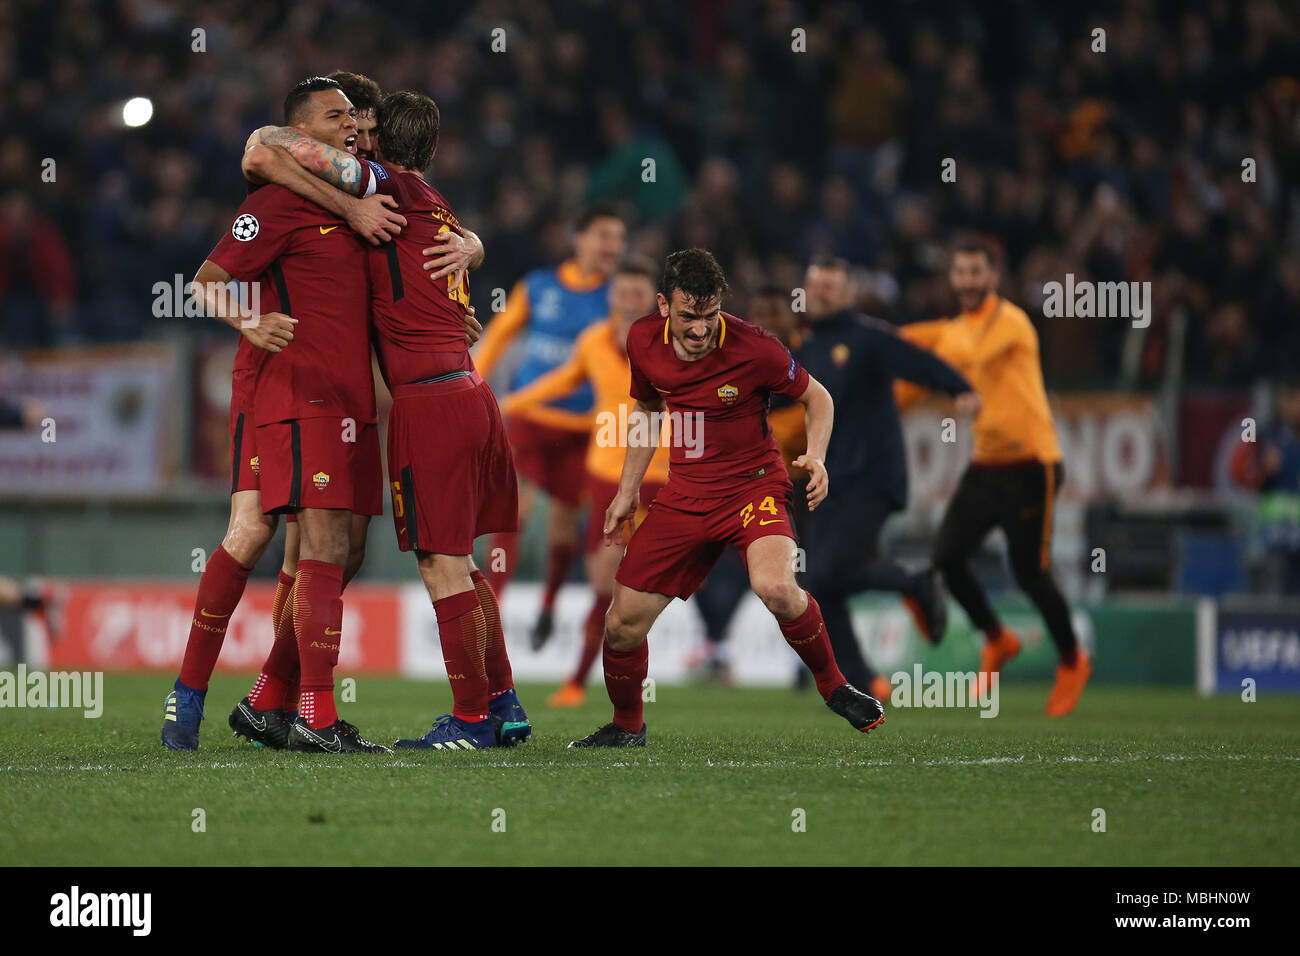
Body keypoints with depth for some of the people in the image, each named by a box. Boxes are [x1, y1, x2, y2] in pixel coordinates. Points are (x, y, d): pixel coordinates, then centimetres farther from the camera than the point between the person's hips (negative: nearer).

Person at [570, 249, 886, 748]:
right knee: (622, 623, -2)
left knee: (776, 589, -33)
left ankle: (833, 686, -7)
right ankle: (626, 726, 26)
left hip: (753, 484, -4)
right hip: (684, 495, 4)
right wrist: (628, 489, 15)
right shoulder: (644, 341, -5)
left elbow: (816, 397, -2)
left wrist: (815, 455, -20)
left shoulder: (754, 348, -19)